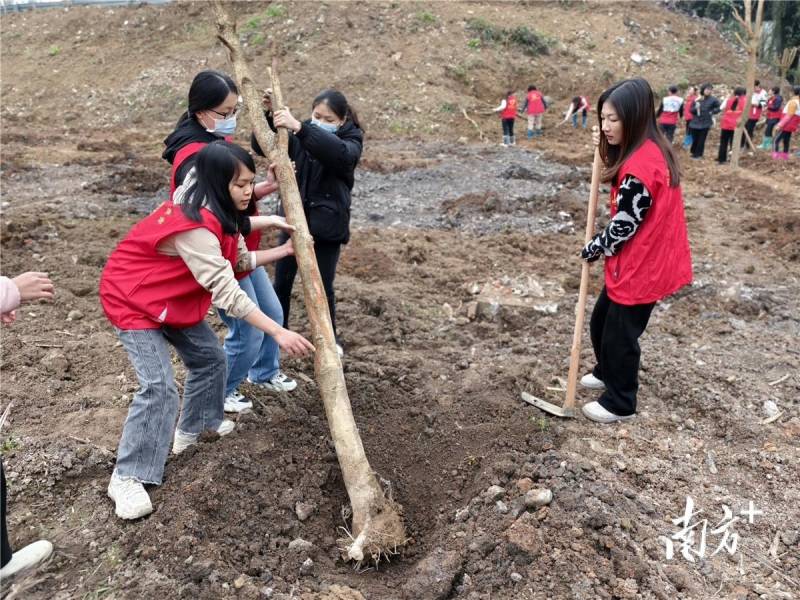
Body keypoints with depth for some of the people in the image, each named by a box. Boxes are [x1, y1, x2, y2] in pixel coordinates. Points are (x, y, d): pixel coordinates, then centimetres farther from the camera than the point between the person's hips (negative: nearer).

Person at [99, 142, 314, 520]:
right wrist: (279, 333, -38)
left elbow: (241, 260, 2)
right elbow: (227, 293, -38)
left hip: (174, 298, 10)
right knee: (159, 386, -16)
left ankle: (194, 427, 39)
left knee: (209, 358, 16)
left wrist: (286, 250, -6)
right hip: (132, 300, -9)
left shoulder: (215, 210, -5)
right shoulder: (193, 227, -35)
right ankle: (127, 478, -2)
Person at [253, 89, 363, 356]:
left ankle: (330, 335, 28)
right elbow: (261, 147, -6)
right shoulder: (301, 136, 1)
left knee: (323, 285, 5)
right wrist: (267, 115, -24)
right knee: (282, 281, 9)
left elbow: (337, 151, -34)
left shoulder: (351, 142, -9)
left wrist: (299, 127, -46)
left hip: (328, 223, -3)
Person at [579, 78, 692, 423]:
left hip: (639, 268, -9)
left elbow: (623, 226, -22)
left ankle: (620, 404, 26)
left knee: (620, 333, 7)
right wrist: (606, 150, 8)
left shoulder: (640, 166, -28)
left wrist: (592, 250, -5)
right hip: (637, 262, 9)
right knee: (602, 320, 23)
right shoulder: (651, 150, 3)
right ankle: (607, 372, 47)